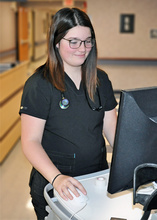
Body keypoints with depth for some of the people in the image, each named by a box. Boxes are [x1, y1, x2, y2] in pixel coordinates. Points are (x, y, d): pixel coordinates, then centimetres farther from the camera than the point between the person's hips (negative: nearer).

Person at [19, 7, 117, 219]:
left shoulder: (100, 80, 3)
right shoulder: (39, 84, -13)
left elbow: (112, 128, 4)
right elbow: (30, 141, -16)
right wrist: (57, 178, -30)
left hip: (98, 177, 5)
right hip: (53, 186, -4)